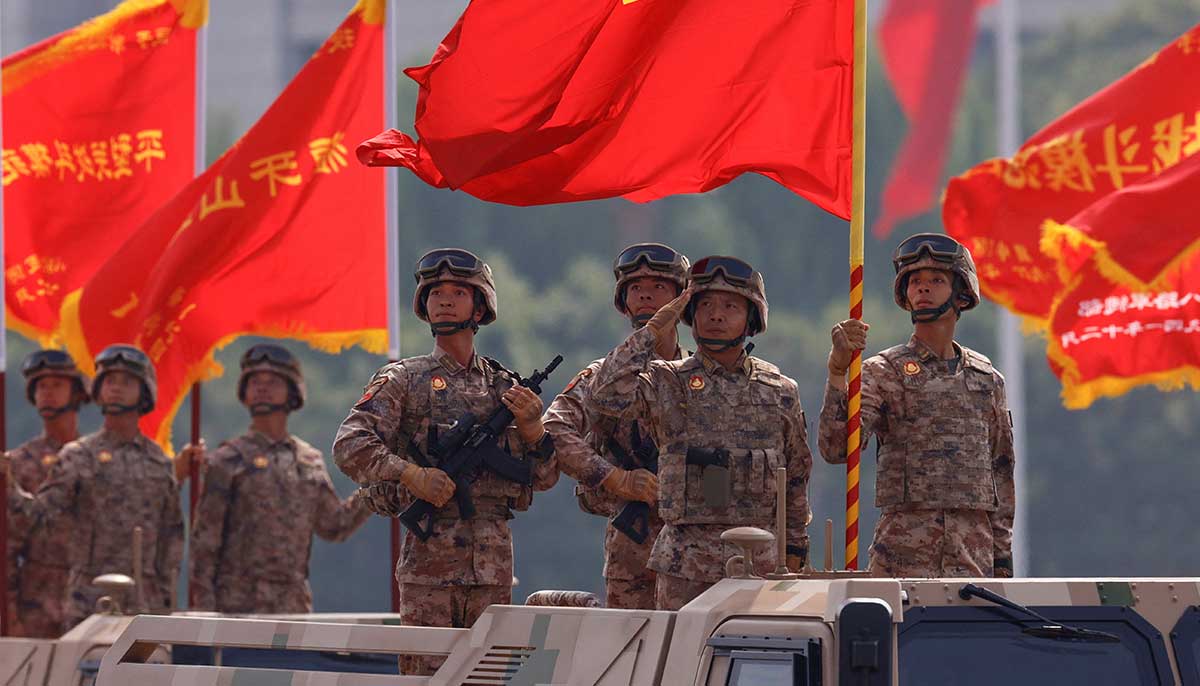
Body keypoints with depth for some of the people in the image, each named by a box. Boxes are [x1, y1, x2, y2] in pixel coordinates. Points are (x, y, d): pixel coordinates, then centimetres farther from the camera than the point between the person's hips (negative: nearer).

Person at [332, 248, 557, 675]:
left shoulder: (504, 386, 15)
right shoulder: (404, 380, 5)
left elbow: (545, 478, 15)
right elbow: (349, 447, -7)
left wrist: (531, 428, -4)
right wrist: (411, 474, -19)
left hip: (494, 560, 4)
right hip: (430, 556, -4)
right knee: (427, 676, -8)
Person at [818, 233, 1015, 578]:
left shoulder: (986, 379, 14)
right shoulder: (883, 372, 3)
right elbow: (835, 448, -12)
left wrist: (1002, 556, 13)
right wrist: (838, 371, -24)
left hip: (974, 557, 3)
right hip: (904, 556, -3)